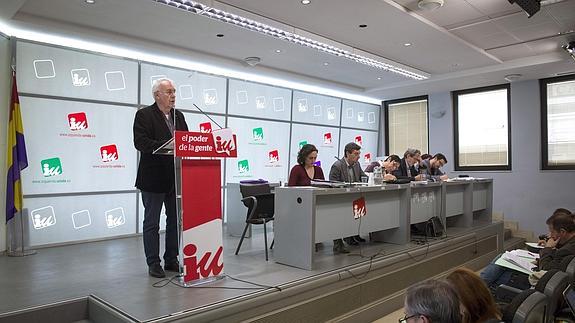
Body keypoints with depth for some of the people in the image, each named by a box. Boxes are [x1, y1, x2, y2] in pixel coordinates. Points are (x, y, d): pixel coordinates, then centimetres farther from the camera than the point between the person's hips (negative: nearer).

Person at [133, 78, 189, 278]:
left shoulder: (178, 116, 13)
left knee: (175, 220, 13)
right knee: (152, 223, 5)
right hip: (154, 178, -6)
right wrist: (166, 145, -27)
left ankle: (171, 260, 26)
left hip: (175, 177, 6)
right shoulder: (144, 115, -6)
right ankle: (153, 263, 16)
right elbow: (140, 142, -18)